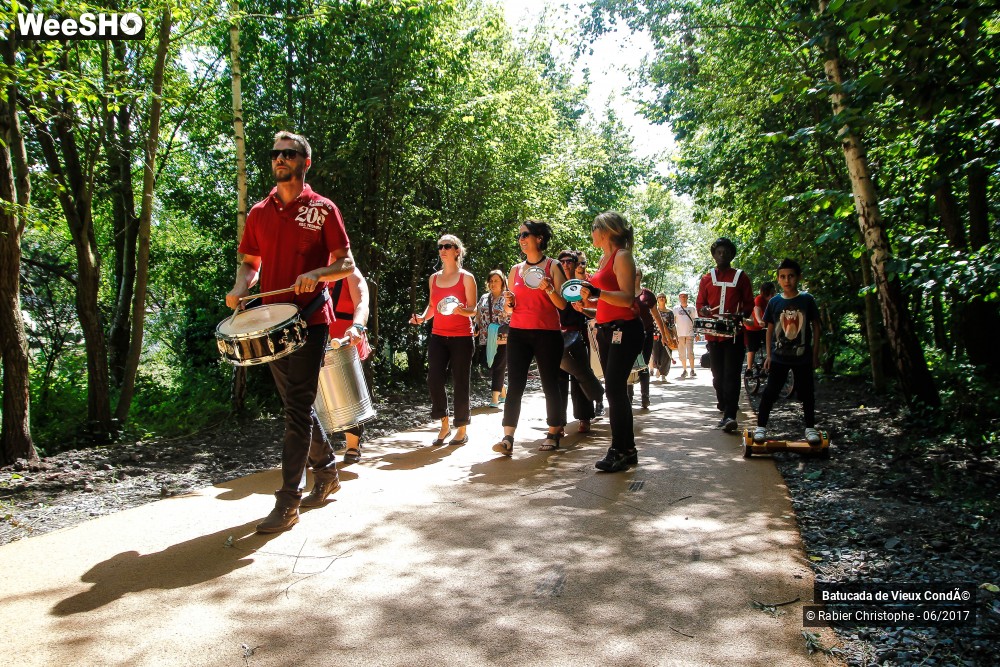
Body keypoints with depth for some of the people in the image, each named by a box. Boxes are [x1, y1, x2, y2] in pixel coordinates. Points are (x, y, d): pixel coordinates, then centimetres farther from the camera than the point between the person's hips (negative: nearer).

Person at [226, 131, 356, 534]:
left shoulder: (322, 210, -1)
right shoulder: (259, 213, 13)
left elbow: (346, 263, -2)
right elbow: (250, 262, 20)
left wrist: (316, 274, -21)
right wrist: (240, 288, -1)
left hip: (310, 321, -6)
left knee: (297, 410, -8)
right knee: (298, 407, 15)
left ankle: (288, 503, -3)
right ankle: (327, 473, 33)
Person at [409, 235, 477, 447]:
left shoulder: (466, 277, 0)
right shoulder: (434, 278, 13)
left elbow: (473, 310, -3)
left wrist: (461, 310, -25)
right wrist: (423, 317, 1)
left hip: (462, 337, -4)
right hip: (438, 336, 4)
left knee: (461, 383, 0)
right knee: (434, 380, -6)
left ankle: (462, 430, 13)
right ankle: (444, 425, 11)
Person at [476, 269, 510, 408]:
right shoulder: (484, 298, 13)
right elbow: (478, 316, 17)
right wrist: (478, 329, 4)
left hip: (503, 339, -5)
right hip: (486, 339, 5)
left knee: (498, 368, -5)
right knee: (490, 367, 10)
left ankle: (495, 398, -4)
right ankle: (503, 393, 27)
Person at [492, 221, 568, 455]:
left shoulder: (553, 266, 2)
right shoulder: (516, 269, 14)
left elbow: (562, 304, -2)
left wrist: (548, 288, -19)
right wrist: (509, 303, -4)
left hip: (547, 333, -3)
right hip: (518, 332, 3)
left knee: (550, 384, 4)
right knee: (514, 385, -6)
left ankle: (553, 433, 17)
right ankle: (508, 438, -10)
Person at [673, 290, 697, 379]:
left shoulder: (692, 308, 7)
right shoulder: (676, 308, 6)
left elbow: (696, 321, 13)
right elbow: (673, 321, 4)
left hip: (690, 333, -1)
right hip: (680, 334, 1)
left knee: (690, 353, -8)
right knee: (681, 354, 5)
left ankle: (692, 370, 0)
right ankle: (684, 371, 16)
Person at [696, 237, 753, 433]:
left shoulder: (740, 277, 8)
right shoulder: (707, 278, 14)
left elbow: (749, 303, 7)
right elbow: (700, 304, 13)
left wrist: (739, 315, -14)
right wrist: (704, 310, -11)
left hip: (734, 333, -3)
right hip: (713, 334, 3)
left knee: (731, 375, -10)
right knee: (718, 374, 9)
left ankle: (729, 416, -17)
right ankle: (726, 411, 23)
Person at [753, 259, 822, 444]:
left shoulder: (807, 300, -3)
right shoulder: (774, 302, 0)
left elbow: (816, 327, 2)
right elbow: (770, 329, 6)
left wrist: (815, 354, -1)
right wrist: (768, 355, 1)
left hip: (803, 357, 0)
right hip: (779, 357, 0)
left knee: (807, 393, 9)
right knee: (770, 392, 1)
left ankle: (810, 428, 22)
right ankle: (761, 427, 9)